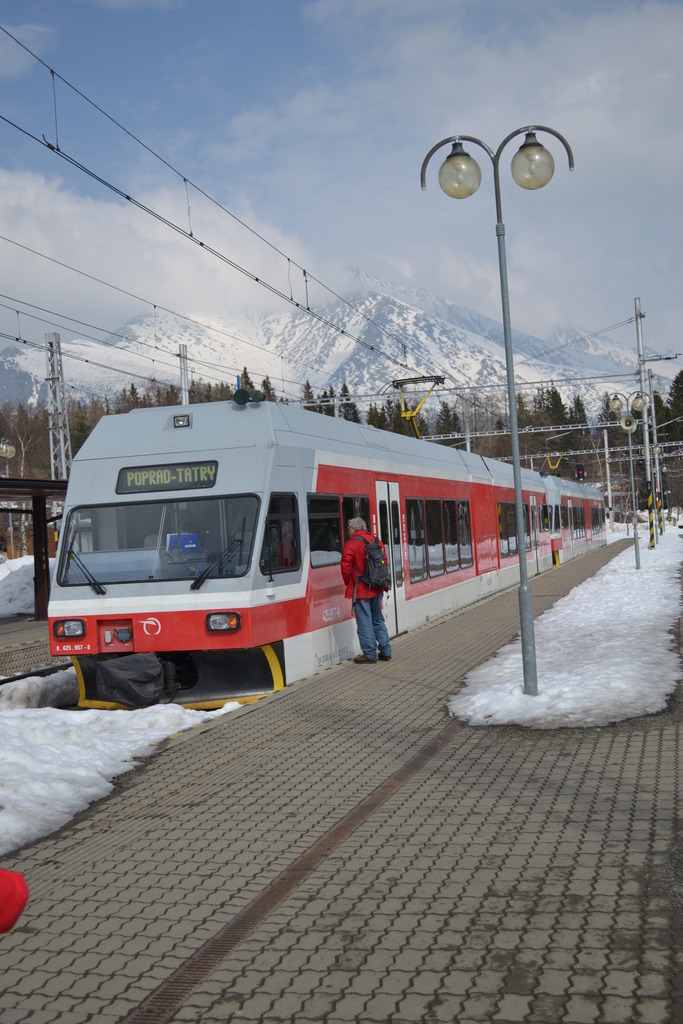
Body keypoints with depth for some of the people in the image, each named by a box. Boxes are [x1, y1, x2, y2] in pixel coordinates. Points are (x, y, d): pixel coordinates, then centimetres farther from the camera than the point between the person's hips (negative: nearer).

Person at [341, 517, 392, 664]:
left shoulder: (351, 544, -13)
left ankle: (370, 654, 3)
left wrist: (349, 584, 2)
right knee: (378, 620, 16)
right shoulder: (377, 542, 8)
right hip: (377, 589, 7)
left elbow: (346, 568, -15)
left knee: (364, 623, 0)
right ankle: (385, 651, 18)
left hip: (361, 590, -7)